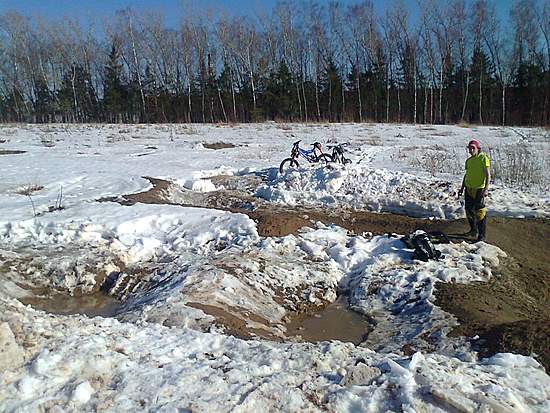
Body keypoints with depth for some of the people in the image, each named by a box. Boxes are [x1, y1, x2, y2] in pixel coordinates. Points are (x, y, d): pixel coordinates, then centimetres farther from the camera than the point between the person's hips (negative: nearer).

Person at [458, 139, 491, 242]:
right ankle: (473, 230, 32)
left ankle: (482, 235, 3)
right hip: (468, 189, 7)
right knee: (469, 210, 14)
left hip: (479, 190, -7)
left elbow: (488, 175, -12)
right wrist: (462, 188, 19)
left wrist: (486, 189, -21)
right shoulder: (468, 160, 12)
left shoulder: (483, 158, -8)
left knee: (480, 212, -5)